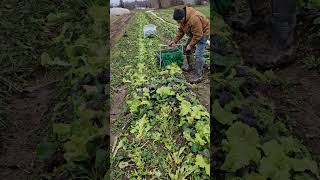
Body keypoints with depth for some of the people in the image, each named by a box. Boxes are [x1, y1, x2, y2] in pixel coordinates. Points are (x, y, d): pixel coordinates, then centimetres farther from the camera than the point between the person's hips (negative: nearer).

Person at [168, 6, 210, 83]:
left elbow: (198, 35, -31)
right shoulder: (182, 18, -11)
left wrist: (191, 45, -22)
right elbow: (181, 30, 2)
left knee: (198, 54, -16)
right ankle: (189, 67, 31)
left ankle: (198, 76, -10)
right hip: (194, 33, 9)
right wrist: (175, 40, -6)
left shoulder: (194, 19, -39)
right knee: (186, 49, 14)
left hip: (203, 32, -9)